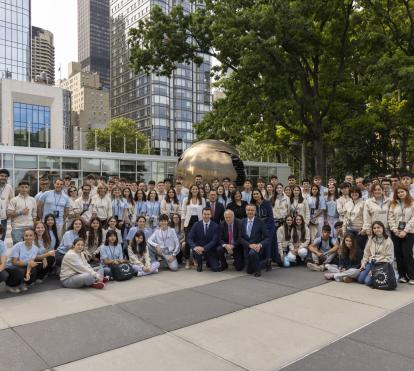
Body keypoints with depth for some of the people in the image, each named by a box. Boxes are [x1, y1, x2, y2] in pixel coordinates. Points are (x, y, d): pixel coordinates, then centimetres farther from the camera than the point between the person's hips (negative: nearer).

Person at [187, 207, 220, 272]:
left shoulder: (215, 226, -9)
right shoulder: (196, 225, -6)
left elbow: (214, 241, -16)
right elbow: (189, 238, -10)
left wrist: (204, 248, -30)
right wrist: (194, 247, -30)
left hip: (210, 249, -1)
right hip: (198, 248, 1)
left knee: (216, 269, -15)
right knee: (196, 252, -34)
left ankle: (209, 261, 22)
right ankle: (199, 264, 1)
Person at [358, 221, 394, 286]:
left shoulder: (388, 241, -6)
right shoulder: (371, 239, 8)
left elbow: (390, 257, -9)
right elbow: (366, 253, 11)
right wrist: (363, 264, 1)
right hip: (371, 263, 5)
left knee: (368, 281, -22)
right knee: (360, 279, -11)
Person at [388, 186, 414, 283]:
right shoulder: (393, 204, 10)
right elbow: (390, 218, 4)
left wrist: (405, 231, -12)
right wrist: (395, 230, -7)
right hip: (395, 232, 3)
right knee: (398, 254, 4)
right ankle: (402, 275, 13)